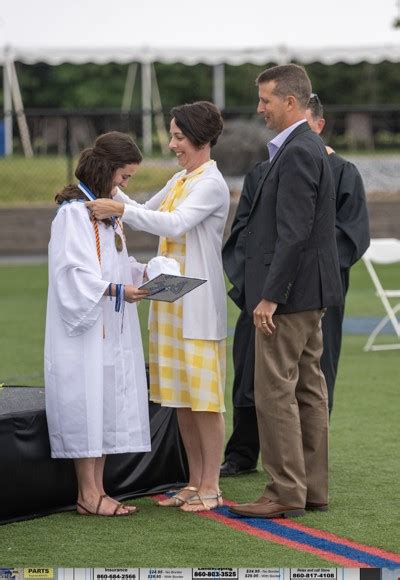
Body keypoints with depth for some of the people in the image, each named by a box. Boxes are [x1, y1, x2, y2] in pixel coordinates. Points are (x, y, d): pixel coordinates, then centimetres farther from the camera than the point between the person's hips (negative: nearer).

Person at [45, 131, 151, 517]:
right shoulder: (74, 211, -13)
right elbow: (74, 272, -19)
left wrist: (140, 274, 4)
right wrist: (116, 290, -22)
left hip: (110, 329, 9)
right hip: (83, 327, -9)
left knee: (109, 403, 8)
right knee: (88, 402, -7)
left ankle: (96, 490, 11)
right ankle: (88, 495, -3)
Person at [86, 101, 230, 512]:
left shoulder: (211, 184, -12)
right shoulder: (179, 181, 15)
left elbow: (176, 224, -26)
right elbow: (146, 213, 23)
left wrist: (121, 210, -28)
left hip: (198, 303, -9)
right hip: (170, 299, 9)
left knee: (203, 395, -5)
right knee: (179, 393, 11)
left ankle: (210, 486, 1)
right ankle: (194, 480, 18)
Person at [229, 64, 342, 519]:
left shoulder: (297, 153, -17)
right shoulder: (309, 149, 15)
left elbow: (294, 233, -23)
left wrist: (270, 296, -21)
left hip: (289, 293, -10)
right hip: (308, 293, 10)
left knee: (275, 393, -6)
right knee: (307, 391, 12)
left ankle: (285, 492, -3)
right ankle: (312, 488, 17)